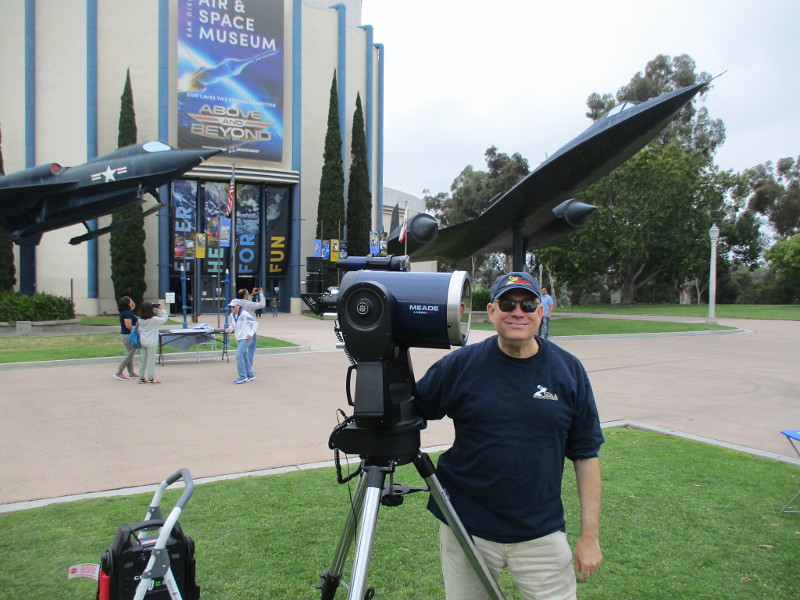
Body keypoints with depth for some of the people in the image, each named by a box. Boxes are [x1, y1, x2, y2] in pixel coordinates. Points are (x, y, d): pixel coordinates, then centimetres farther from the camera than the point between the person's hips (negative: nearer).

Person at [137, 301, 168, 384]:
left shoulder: (141, 320, 0)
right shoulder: (154, 319, -15)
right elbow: (164, 319, -4)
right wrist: (162, 310, 4)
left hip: (143, 342, 6)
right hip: (151, 343, -6)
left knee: (142, 359, 11)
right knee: (151, 360, 1)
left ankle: (141, 377, 17)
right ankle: (151, 378, 6)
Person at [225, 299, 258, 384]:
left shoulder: (245, 314, -14)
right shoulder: (232, 315, 8)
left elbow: (255, 323, -7)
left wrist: (251, 333, -13)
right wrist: (230, 329, -3)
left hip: (246, 338, -8)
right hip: (238, 338, 8)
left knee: (239, 355, -16)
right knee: (244, 356, 12)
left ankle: (242, 376, -10)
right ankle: (250, 374, 23)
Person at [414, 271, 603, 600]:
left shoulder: (568, 370, -2)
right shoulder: (460, 364, -6)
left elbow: (585, 455, 1)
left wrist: (590, 535, -1)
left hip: (542, 533, 1)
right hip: (467, 529, 0)